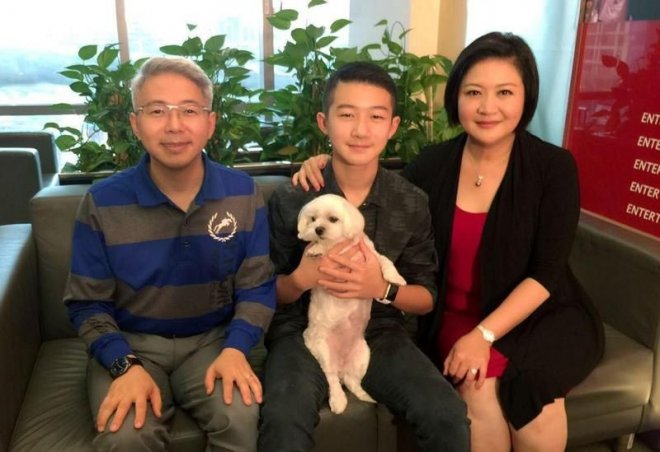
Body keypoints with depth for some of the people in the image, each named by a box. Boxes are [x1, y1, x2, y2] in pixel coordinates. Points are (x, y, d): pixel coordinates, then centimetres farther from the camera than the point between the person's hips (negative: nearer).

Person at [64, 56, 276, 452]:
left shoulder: (243, 193, -6)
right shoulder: (102, 202, -8)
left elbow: (257, 286, -2)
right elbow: (87, 303, -3)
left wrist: (235, 349, -18)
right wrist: (126, 367, -18)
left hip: (213, 340, 1)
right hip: (130, 344, 0)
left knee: (240, 418, -25)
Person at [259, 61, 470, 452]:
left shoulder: (412, 204, -3)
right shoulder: (290, 198, -8)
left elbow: (427, 298, 5)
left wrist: (383, 288, -17)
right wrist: (302, 278, -21)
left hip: (380, 331, 2)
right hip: (303, 330, -1)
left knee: (450, 419, -18)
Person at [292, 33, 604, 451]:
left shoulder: (554, 166, -7)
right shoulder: (434, 163, -3)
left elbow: (547, 272, -11)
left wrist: (484, 335, -21)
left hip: (540, 315, 0)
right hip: (456, 316, 1)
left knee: (532, 384, -28)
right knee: (479, 385, -27)